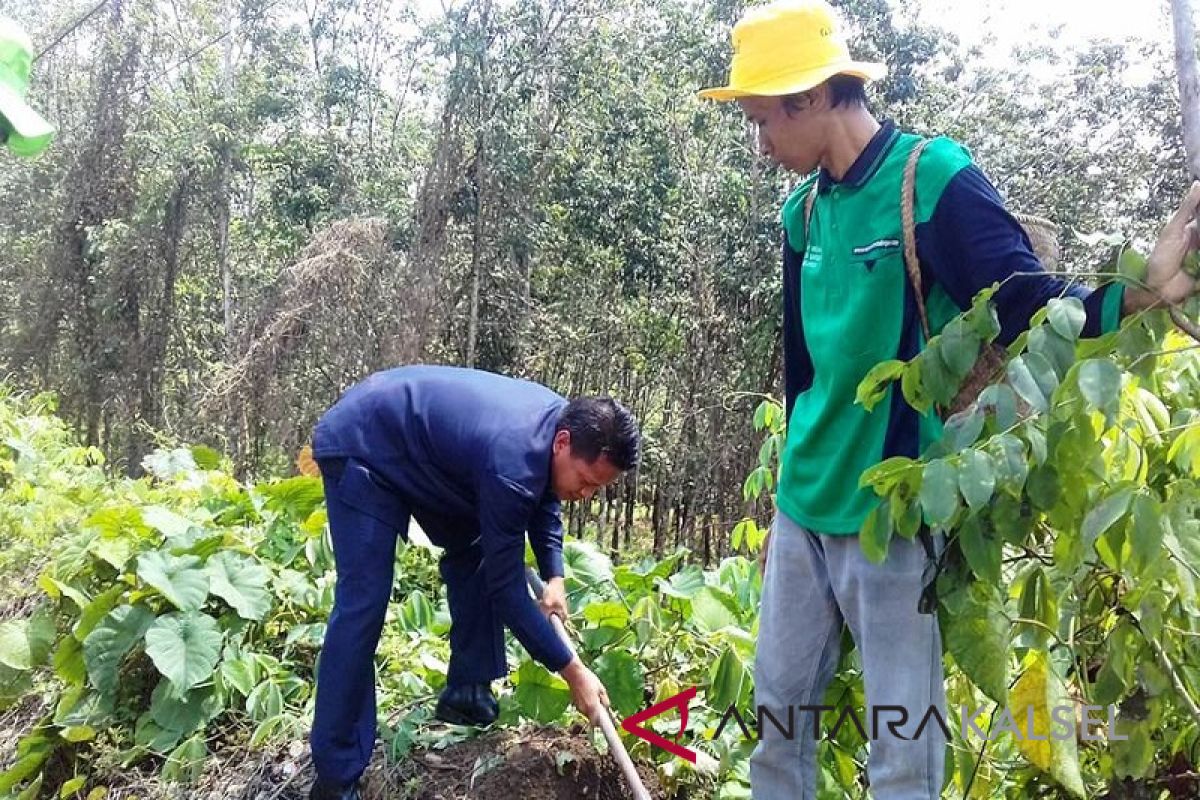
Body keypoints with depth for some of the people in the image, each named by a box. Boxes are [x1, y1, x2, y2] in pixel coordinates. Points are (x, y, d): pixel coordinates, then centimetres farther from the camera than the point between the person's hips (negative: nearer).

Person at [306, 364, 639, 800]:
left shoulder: (562, 422, -10)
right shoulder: (512, 462, -36)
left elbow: (544, 500, 12)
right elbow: (506, 588, -28)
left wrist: (554, 577, -2)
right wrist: (573, 671, -22)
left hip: (422, 449, 10)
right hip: (362, 448, -9)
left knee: (476, 554, 8)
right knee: (364, 600, -15)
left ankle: (466, 692, 17)